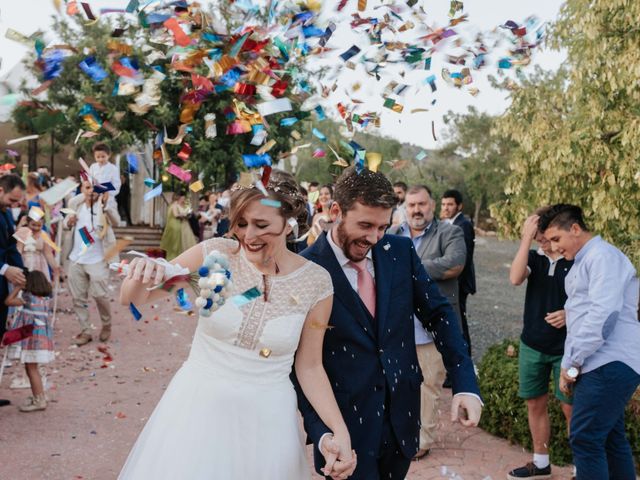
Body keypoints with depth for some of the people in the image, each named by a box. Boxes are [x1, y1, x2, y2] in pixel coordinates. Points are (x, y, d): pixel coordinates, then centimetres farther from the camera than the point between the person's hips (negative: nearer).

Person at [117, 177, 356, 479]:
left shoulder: (316, 282, -9)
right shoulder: (216, 254, -11)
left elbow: (309, 366, 1)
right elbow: (132, 300, -5)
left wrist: (340, 430, -11)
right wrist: (140, 278, -29)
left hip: (267, 418, 0)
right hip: (198, 405, 0)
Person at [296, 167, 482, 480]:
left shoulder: (400, 251, -1)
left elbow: (437, 313, 4)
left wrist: (466, 384, -7)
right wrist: (320, 431, -23)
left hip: (402, 415, 5)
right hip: (346, 424, -5)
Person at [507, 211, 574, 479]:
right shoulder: (534, 258, 3)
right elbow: (515, 278, -17)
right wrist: (526, 238, -19)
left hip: (566, 348, -4)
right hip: (532, 346, 4)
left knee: (570, 408, -1)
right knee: (535, 404, 12)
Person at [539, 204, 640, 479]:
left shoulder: (603, 256, -11)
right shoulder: (580, 262, 20)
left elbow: (603, 314, -22)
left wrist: (572, 361, -16)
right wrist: (569, 365, 13)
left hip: (611, 364, -10)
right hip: (603, 365, 10)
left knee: (585, 438, -11)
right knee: (611, 438, 14)